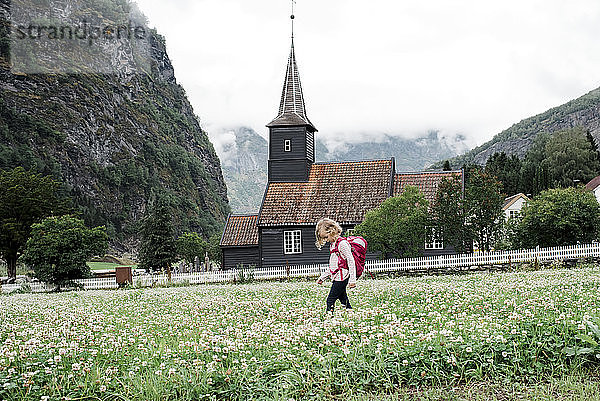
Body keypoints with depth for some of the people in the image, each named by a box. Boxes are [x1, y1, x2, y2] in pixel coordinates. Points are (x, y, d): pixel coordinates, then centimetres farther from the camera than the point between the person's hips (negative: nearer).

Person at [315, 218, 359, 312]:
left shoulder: (342, 243, -12)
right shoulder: (332, 245, 18)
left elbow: (351, 261, -16)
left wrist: (352, 279, -20)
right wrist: (322, 277, 25)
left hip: (341, 277, -9)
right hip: (337, 278, 9)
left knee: (330, 300, -10)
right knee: (343, 299, 7)